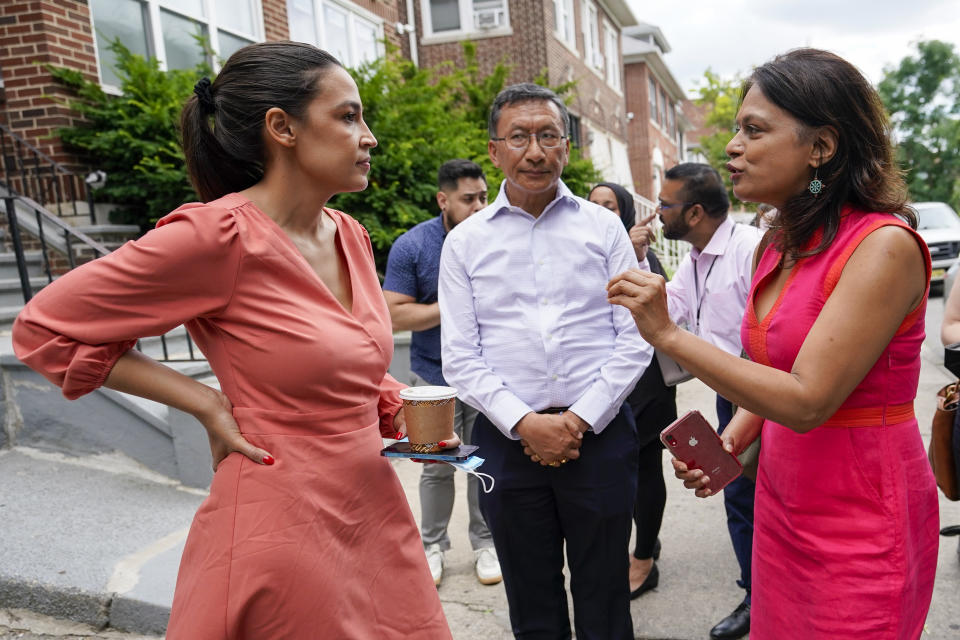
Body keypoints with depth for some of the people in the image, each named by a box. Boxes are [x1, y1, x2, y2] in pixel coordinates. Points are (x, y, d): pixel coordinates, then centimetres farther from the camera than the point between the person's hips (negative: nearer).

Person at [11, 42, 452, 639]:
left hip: (378, 516, 7)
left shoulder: (351, 236, 5)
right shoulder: (219, 234, -17)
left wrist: (401, 411, 3)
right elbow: (44, 329, -10)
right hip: (283, 530, -7)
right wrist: (206, 403, -13)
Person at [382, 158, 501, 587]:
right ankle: (432, 545, 26)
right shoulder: (411, 246, -8)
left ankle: (485, 542, 27)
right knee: (437, 467, 8)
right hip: (435, 377, -1)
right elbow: (394, 315, -12)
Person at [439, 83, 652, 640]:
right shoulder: (465, 242, 3)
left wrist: (580, 419, -10)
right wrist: (524, 423, -12)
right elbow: (460, 357, 0)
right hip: (509, 441, 1)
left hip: (600, 436, 0)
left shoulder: (604, 227, 4)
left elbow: (634, 338, -1)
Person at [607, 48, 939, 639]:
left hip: (862, 519, -7)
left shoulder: (884, 245, -19)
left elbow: (807, 400, -25)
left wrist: (668, 334, -24)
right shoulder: (782, 247, 4)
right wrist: (730, 443, -3)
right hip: (782, 502, 7)